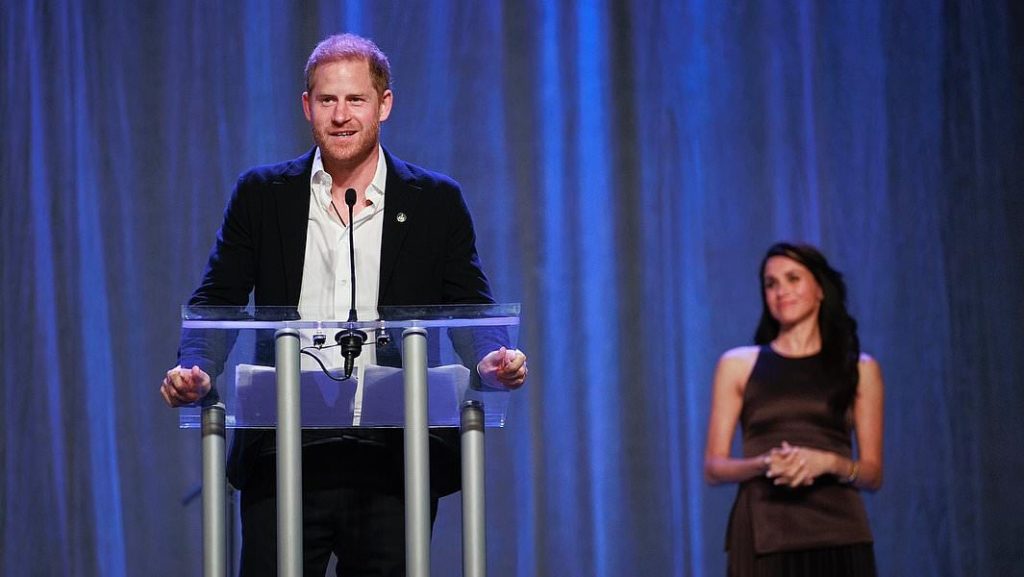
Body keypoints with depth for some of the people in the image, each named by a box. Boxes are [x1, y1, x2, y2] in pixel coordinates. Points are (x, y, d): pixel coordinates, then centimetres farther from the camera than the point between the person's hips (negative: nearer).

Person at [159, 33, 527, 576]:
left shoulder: (437, 202, 8)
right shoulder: (261, 194, 9)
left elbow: (473, 312, 6)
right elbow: (217, 301, 7)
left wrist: (494, 359, -16)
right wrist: (195, 368, -13)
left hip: (393, 466, 0)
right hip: (284, 459, 0)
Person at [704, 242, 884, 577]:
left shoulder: (860, 369, 11)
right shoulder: (738, 365, 10)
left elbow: (873, 474, 9)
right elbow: (714, 468, 6)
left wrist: (828, 462, -11)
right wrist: (765, 464, -13)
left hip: (838, 539, 1)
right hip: (764, 540, -1)